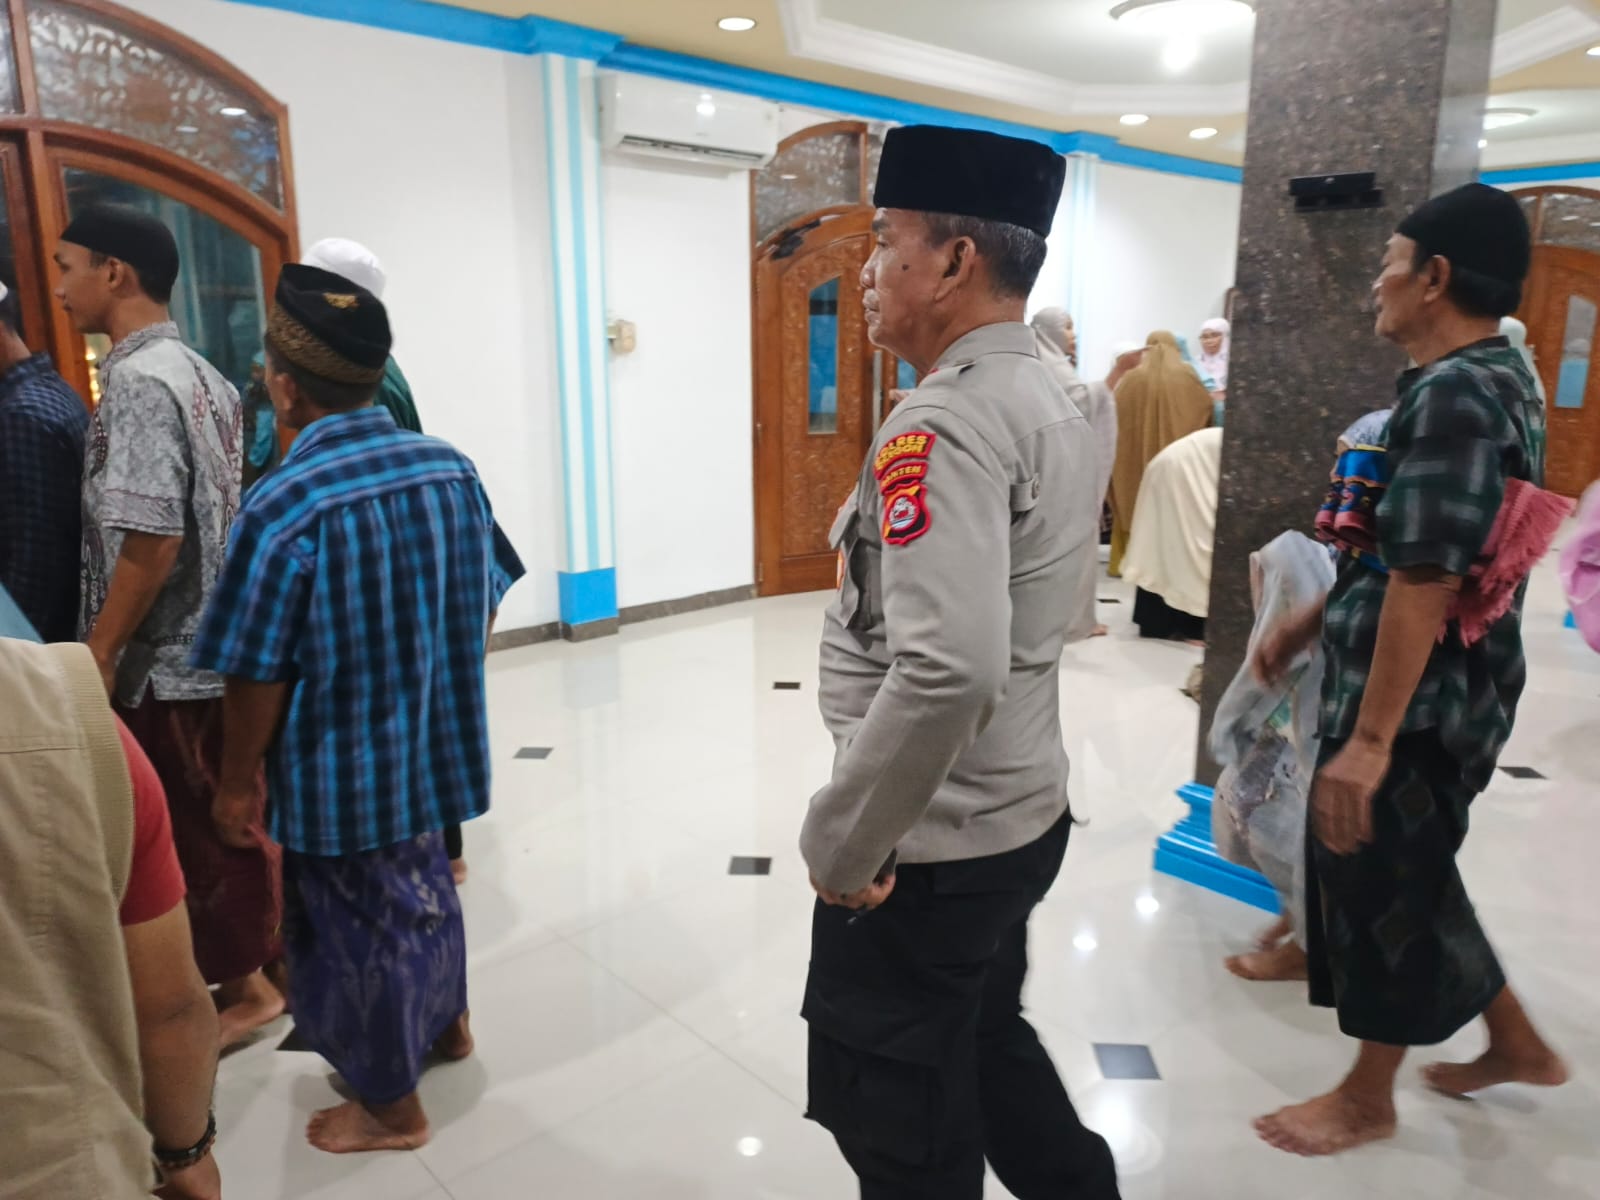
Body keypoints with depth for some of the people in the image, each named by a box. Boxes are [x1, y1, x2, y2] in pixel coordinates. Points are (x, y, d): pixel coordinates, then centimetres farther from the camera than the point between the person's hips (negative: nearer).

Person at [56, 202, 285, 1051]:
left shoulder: (137, 380, -18)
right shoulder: (200, 374, 10)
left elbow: (149, 539, -24)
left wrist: (98, 650, -15)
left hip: (171, 660, -9)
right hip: (220, 641, 9)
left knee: (197, 833, 6)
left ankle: (241, 988, 21)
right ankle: (260, 959, 32)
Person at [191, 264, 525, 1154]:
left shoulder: (284, 505, -23)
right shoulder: (453, 468, -5)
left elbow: (260, 675, -18)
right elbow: (486, 603, 6)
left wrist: (238, 781, -3)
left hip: (343, 769, -6)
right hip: (435, 745, 6)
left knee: (359, 925, 13)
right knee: (423, 883, 28)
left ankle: (392, 1106, 32)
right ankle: (447, 1020, 50)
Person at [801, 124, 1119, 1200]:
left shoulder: (943, 427, -22)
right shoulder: (1052, 404, 9)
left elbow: (944, 672, -33)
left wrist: (842, 844, -21)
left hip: (932, 843, -9)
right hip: (1022, 811, 9)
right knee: (988, 1048, 28)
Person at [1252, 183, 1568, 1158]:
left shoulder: (1451, 394, -21)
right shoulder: (1500, 378, 12)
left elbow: (1424, 581, -26)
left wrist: (1370, 739, -25)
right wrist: (1310, 623, 21)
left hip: (1417, 699, -10)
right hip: (1450, 689, 10)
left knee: (1380, 887, 7)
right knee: (1407, 880, 23)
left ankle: (1367, 1101, 27)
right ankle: (1518, 1042, 41)